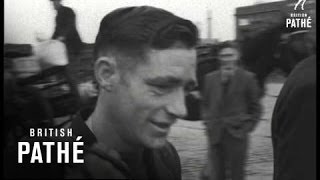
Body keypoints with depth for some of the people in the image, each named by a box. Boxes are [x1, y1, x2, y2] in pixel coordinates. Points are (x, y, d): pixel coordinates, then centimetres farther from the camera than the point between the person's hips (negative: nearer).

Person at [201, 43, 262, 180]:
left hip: (236, 135, -2)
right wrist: (208, 122, 4)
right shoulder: (210, 78, 8)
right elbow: (205, 104, 16)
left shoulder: (247, 78, -1)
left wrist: (247, 127, -4)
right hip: (214, 135, 2)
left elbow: (255, 108, 3)